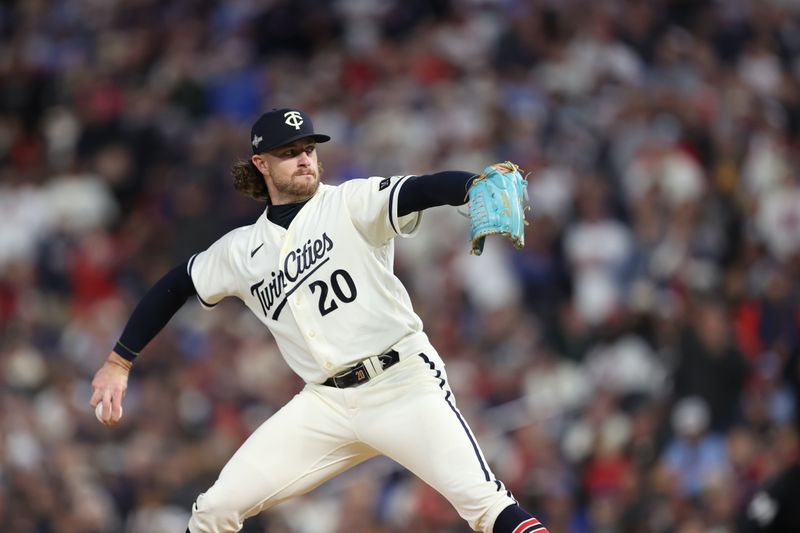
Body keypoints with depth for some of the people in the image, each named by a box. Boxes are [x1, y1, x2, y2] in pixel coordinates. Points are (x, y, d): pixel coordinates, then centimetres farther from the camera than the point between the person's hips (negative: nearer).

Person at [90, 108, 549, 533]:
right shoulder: (243, 251, 11)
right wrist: (119, 362, 22)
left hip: (404, 381, -4)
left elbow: (422, 191, -19)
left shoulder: (351, 205, -2)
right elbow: (176, 287, 25)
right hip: (327, 404, 4)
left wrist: (480, 186, -40)